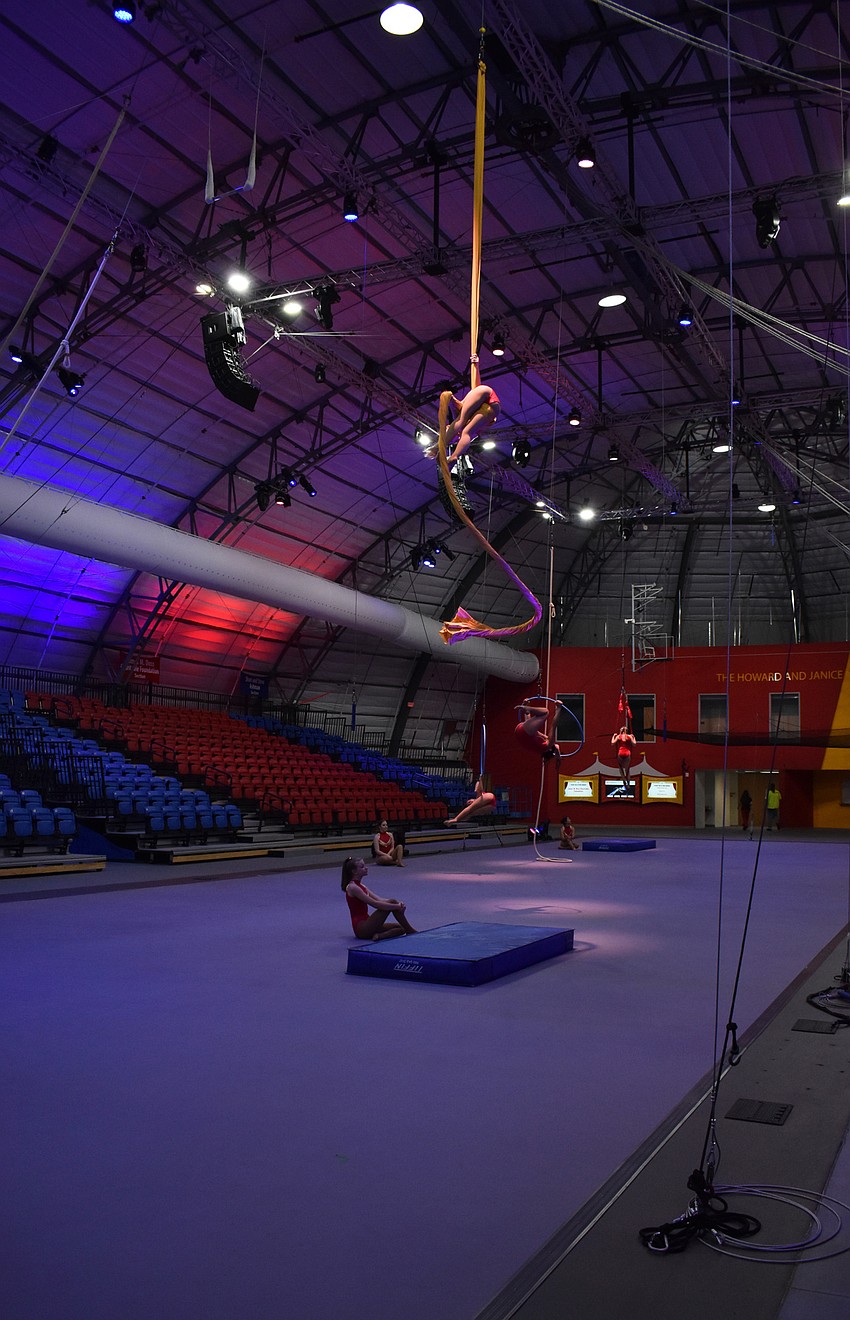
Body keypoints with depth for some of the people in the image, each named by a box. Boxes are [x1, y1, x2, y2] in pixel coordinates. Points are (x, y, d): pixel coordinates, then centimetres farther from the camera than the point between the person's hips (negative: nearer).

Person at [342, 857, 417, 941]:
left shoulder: (361, 886, 16)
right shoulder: (352, 887, -13)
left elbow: (379, 900, 7)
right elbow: (375, 904, -21)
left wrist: (398, 903, -10)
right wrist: (396, 906, -18)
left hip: (366, 925, 9)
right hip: (361, 927, -9)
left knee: (401, 928, 3)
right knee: (392, 902, -14)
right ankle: (410, 931, -7)